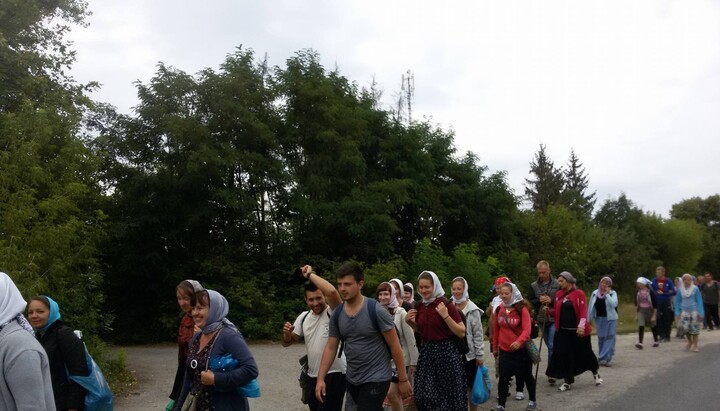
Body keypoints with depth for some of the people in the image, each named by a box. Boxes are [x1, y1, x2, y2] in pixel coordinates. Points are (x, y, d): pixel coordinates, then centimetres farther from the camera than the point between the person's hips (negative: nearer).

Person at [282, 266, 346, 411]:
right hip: (312, 376, 7)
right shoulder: (303, 317, 8)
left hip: (334, 374, -7)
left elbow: (332, 291, -34)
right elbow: (287, 343, 13)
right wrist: (286, 333, -11)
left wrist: (310, 274, -22)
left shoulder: (333, 313, -13)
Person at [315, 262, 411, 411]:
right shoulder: (337, 315, 0)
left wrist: (403, 379, -10)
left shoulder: (376, 311, -17)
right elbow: (330, 348, 6)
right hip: (352, 379, 6)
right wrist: (321, 378, -1)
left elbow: (395, 346, -12)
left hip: (376, 379, -6)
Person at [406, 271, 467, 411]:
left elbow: (462, 333, -12)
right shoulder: (419, 306, 5)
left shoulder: (446, 305, -11)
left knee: (450, 395, 4)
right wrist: (411, 322, 3)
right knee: (423, 396, 1)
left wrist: (445, 316, -22)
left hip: (446, 352, -5)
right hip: (426, 352, 5)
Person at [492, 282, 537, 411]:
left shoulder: (522, 309, -12)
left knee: (526, 376, 12)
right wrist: (495, 347, 16)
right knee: (503, 377, -3)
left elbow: (527, 329, -22)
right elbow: (496, 330, 11)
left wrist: (519, 341, -39)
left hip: (522, 349, -3)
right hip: (504, 350, 3)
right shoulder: (499, 310, 2)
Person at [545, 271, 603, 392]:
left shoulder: (579, 293, -8)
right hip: (562, 331, 4)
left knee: (584, 353, 9)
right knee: (564, 355, 1)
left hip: (577, 331, -4)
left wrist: (581, 326, -24)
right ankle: (568, 381, 13)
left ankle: (595, 373, 37)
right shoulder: (558, 294, 7)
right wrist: (549, 310, -7)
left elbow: (583, 311, -13)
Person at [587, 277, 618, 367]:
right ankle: (602, 357, 21)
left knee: (610, 338, -5)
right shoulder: (595, 293, 2)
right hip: (599, 318, 2)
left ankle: (607, 358, -2)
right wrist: (589, 319, 7)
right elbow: (591, 306, 6)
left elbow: (614, 304, -21)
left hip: (610, 319, -2)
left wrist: (607, 294, -17)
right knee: (601, 338, 9)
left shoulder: (613, 293, -3)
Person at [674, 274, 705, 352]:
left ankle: (695, 346, 12)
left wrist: (701, 313, -8)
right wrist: (677, 313, 2)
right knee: (686, 327, -9)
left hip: (694, 311, -1)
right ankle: (689, 341, 17)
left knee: (695, 328, 1)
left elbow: (699, 301, -4)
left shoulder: (695, 289, -4)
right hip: (685, 311, 1)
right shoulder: (680, 290, 1)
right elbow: (677, 302, 7)